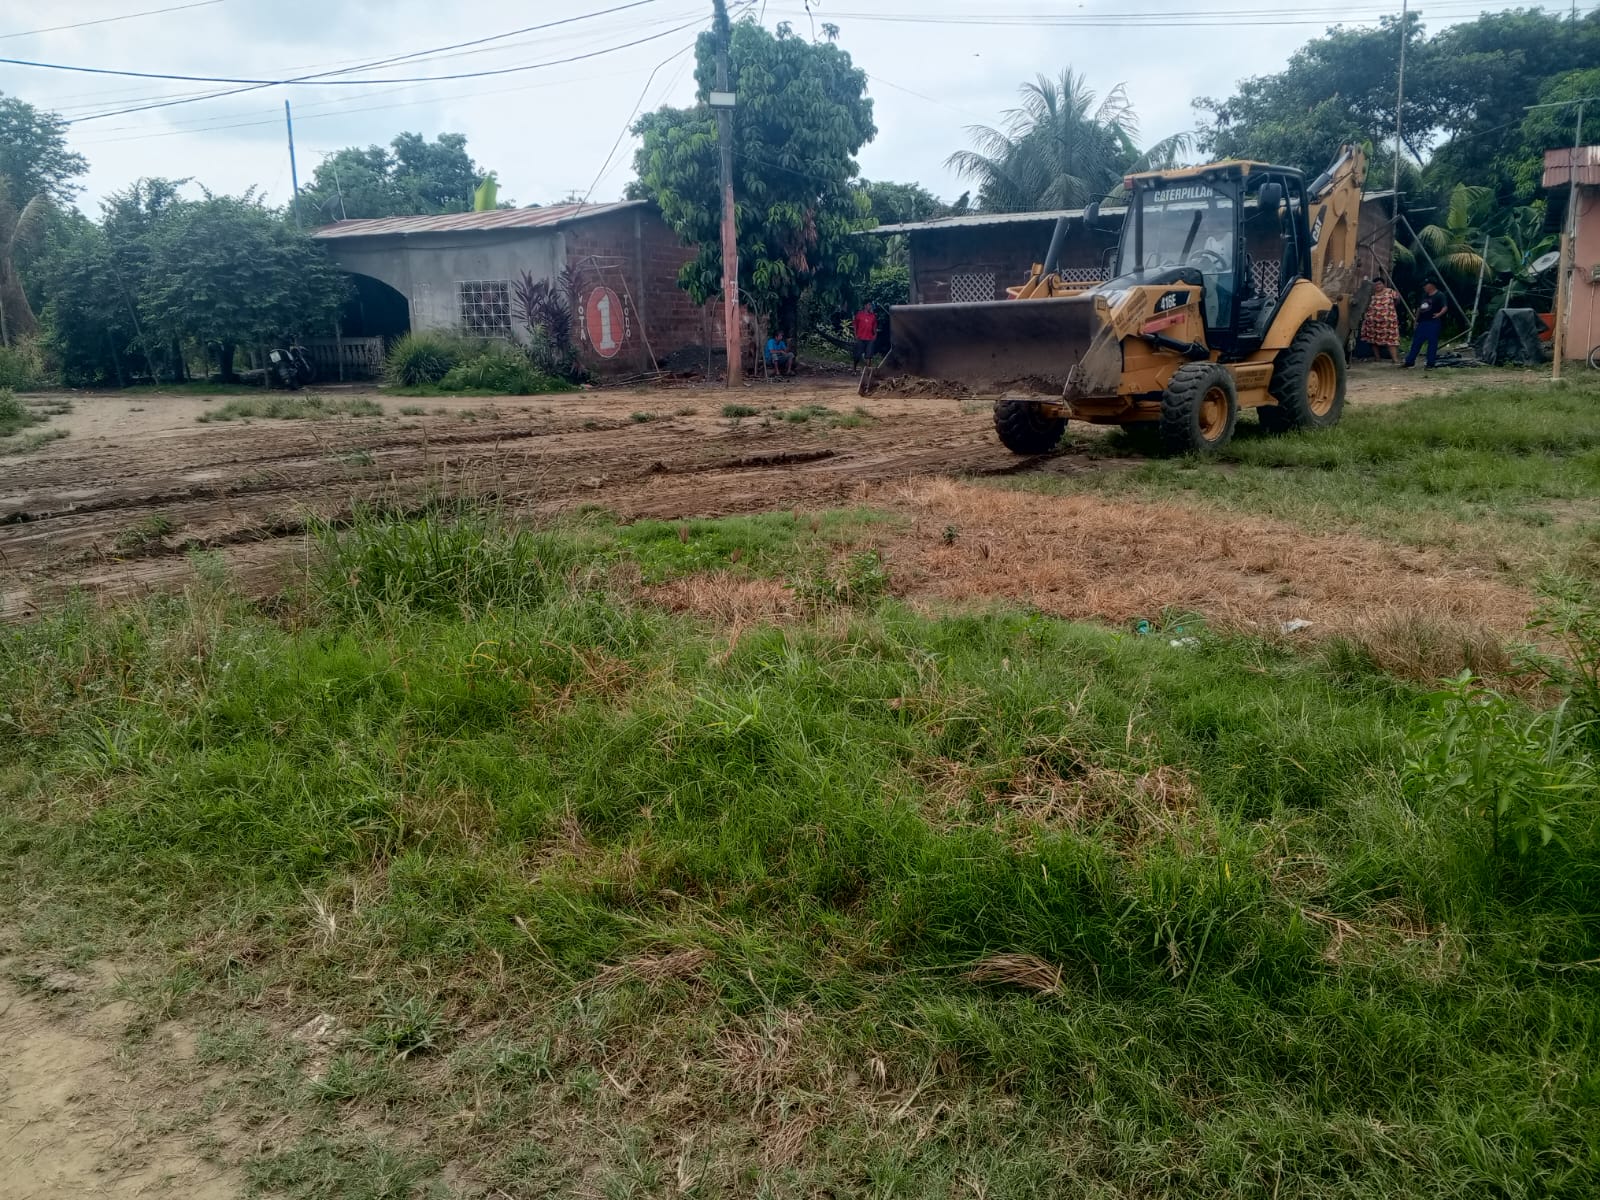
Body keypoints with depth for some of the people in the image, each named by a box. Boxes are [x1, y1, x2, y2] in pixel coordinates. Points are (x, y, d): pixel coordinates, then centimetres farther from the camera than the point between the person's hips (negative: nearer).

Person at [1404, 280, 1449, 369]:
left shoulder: (1439, 295, -6)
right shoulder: (1424, 295, 17)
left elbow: (1445, 307, -16)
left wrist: (1440, 314, -35)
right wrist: (1417, 320, 21)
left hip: (1433, 323, -7)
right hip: (1422, 322, 7)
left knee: (1432, 343, -4)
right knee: (1416, 342, 7)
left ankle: (1431, 364, 1)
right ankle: (1410, 361, 12)